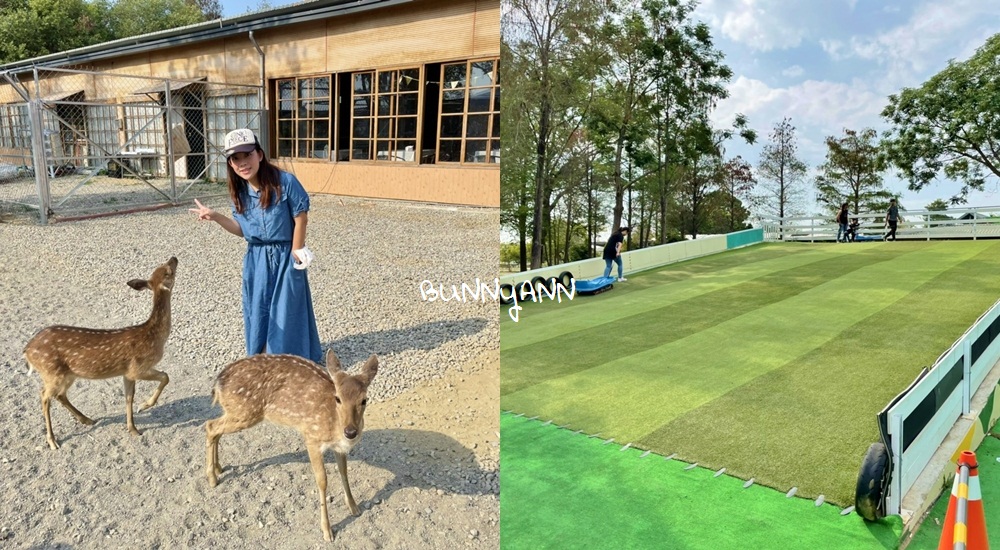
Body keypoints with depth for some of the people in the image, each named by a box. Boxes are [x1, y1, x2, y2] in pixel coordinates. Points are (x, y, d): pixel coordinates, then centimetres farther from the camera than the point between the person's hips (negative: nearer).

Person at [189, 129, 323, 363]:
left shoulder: (285, 182, -19)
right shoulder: (239, 192, -2)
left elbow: (301, 218, -12)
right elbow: (242, 230, 5)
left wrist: (296, 252, -8)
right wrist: (215, 216, -8)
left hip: (285, 257, -5)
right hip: (256, 258, 5)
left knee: (287, 311, 4)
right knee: (257, 311, 12)